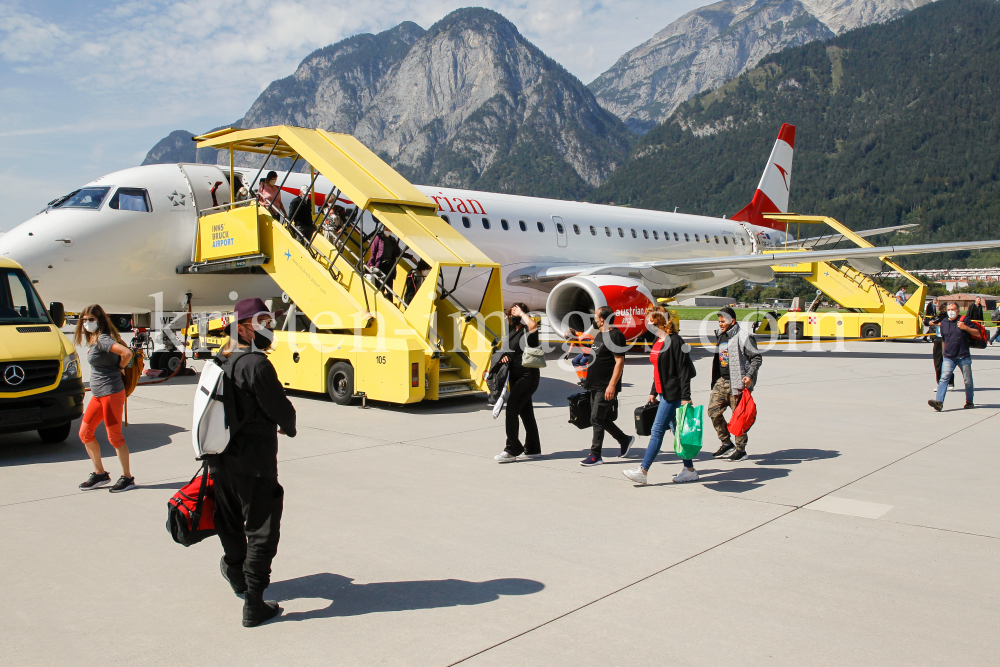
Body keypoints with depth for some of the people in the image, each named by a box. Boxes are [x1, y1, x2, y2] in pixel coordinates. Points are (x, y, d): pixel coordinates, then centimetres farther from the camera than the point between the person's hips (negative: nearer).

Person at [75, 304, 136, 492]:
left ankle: (127, 478, 8)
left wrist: (119, 367, -12)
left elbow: (127, 353, -30)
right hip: (98, 395, 10)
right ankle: (99, 473, 23)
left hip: (111, 393, -10)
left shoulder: (102, 339, -16)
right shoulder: (92, 340, 13)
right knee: (85, 433, 12)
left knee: (114, 436, -3)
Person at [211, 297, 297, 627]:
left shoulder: (221, 363, 7)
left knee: (230, 522, 25)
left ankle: (235, 570, 48)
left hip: (221, 460, 9)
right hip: (254, 463, -8)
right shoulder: (255, 364, -19)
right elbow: (280, 408, -16)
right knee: (261, 531, 0)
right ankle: (253, 604, 1)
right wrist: (289, 427, 7)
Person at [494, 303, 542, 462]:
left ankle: (512, 450, -9)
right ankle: (532, 449, 23)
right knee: (525, 412, 14)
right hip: (516, 376, 10)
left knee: (512, 409, -14)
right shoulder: (513, 330, 13)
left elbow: (533, 325, -39)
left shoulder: (528, 330, -13)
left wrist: (522, 313, -22)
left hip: (528, 376, -10)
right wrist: (506, 356, 4)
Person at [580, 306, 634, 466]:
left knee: (596, 419, -8)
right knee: (603, 419, 14)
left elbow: (620, 362, -20)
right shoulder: (600, 334, 16)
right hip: (595, 386, 10)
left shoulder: (615, 335, -14)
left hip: (606, 387, -10)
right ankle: (625, 440, 31)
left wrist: (612, 385, -25)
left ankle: (595, 455, -1)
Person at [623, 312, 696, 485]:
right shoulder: (658, 342, 13)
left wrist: (685, 397, -19)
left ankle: (643, 471, -5)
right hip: (664, 393, 10)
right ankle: (689, 469, 20)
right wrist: (653, 392, 22)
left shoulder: (675, 341, -15)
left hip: (673, 394, -10)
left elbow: (684, 371, -17)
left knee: (657, 430, -8)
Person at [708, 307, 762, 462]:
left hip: (737, 382, -8)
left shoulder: (743, 337, -9)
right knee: (713, 410, 2)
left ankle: (741, 449, 12)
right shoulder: (721, 336, 15)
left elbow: (756, 358, -9)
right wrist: (715, 381, 20)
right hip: (722, 381, 8)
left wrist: (749, 375, -22)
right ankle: (727, 443, 16)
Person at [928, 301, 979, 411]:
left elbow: (978, 333, -1)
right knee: (944, 378, -13)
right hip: (949, 358, 2)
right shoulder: (944, 322, 10)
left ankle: (969, 402, 27)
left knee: (968, 381, 9)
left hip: (964, 357, -2)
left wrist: (966, 328, -16)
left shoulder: (964, 320, -1)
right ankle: (939, 401, -23)